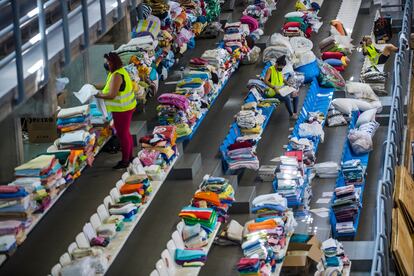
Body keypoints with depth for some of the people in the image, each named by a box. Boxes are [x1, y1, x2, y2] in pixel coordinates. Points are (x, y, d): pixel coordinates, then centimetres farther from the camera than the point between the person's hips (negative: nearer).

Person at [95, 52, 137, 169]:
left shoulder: (116, 75, -24)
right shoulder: (120, 71, 7)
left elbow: (112, 95, -29)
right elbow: (111, 86, 17)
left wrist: (99, 96, -17)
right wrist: (97, 87, 11)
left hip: (122, 110, -10)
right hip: (127, 107, 10)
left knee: (122, 134, 1)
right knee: (126, 133, 22)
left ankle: (125, 161, 11)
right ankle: (130, 155, 34)